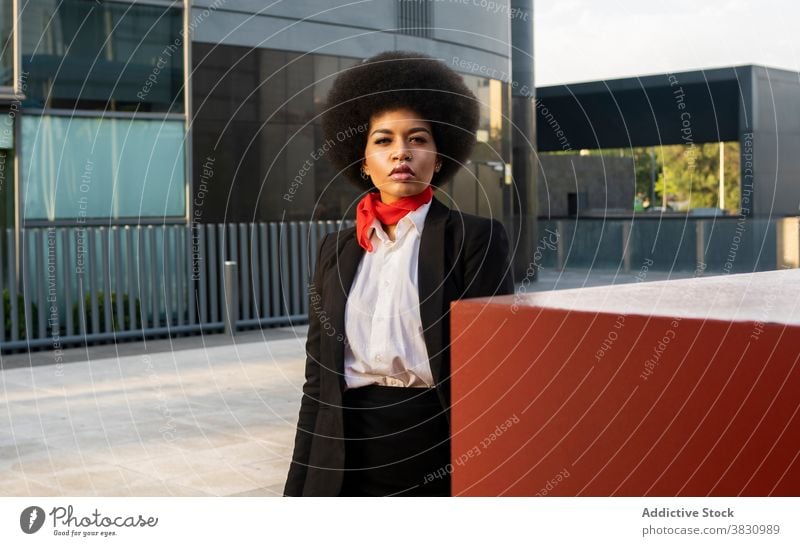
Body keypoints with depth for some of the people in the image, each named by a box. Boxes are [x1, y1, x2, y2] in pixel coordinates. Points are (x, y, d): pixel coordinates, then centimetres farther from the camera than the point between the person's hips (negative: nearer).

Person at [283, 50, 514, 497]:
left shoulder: (476, 238, -2)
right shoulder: (336, 250, 10)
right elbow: (318, 377, 11)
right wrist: (300, 485, 9)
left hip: (438, 448, -3)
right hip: (348, 454, 3)